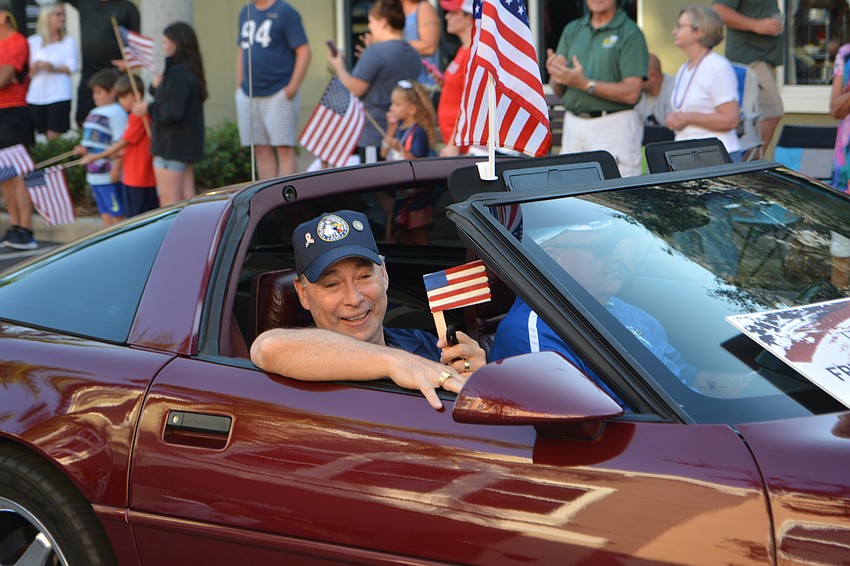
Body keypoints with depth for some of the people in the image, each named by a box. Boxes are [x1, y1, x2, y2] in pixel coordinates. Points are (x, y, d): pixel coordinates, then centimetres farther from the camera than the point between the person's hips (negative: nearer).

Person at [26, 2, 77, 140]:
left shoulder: (69, 40, 6)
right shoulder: (33, 41, 9)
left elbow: (72, 67, -3)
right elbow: (28, 70, 6)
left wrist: (54, 68, -20)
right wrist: (36, 66, -16)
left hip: (60, 96, -2)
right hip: (36, 96, 2)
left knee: (54, 137, -11)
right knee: (44, 137, 5)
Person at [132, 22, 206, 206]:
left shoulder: (177, 74, -18)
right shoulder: (190, 72, 13)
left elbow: (172, 113, -22)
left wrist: (149, 109, -8)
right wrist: (157, 87, -1)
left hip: (171, 146, -10)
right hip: (187, 145, 10)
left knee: (169, 200, -4)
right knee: (187, 198, 11)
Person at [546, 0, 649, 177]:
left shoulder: (629, 33, -4)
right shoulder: (572, 30, 14)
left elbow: (631, 93, -12)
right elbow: (558, 91, 13)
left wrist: (585, 83, -19)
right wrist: (556, 75, -11)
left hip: (614, 125, -5)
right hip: (573, 125, 5)